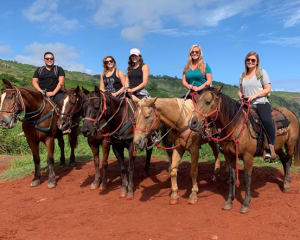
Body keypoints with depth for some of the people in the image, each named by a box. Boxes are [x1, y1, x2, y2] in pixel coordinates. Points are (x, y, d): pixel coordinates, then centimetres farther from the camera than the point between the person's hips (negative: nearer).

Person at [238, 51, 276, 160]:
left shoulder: (262, 72, 7)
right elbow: (240, 90, 25)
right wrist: (240, 95, 1)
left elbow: (267, 89, -1)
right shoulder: (243, 75, 20)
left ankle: (271, 147, -22)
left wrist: (254, 95, -15)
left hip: (261, 103, -5)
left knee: (267, 121, -31)